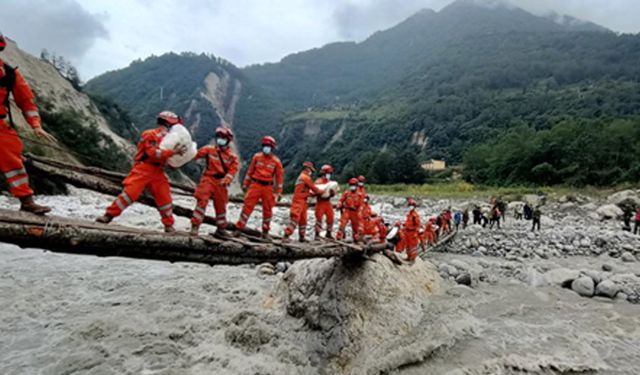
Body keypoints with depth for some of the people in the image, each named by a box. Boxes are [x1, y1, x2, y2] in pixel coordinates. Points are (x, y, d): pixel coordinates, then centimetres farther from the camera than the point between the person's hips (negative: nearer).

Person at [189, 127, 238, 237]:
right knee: (202, 201, -16)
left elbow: (232, 171, -6)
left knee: (221, 206, 13)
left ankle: (221, 229, 29)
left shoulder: (233, 157, 3)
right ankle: (195, 226, -8)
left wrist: (226, 180, -24)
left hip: (221, 182, 2)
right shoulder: (209, 149, 1)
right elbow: (196, 154, -10)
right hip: (208, 179, -2)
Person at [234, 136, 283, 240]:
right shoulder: (256, 157, 3)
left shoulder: (276, 161, 1)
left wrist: (279, 192, 0)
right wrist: (245, 184, 8)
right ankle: (239, 228, -1)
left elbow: (280, 176, 3)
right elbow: (250, 171, 9)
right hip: (255, 185, 0)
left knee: (267, 210, 7)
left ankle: (265, 232, 19)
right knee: (247, 206, -6)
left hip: (268, 187, 1)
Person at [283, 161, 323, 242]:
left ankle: (302, 237, 20)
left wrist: (315, 193, 15)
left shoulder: (301, 177, 22)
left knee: (303, 220, 13)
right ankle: (286, 236, -21)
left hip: (302, 202, 10)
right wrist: (321, 192, 12)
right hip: (299, 201, -10)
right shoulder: (306, 177, -9)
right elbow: (314, 188, -4)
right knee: (295, 218, -17)